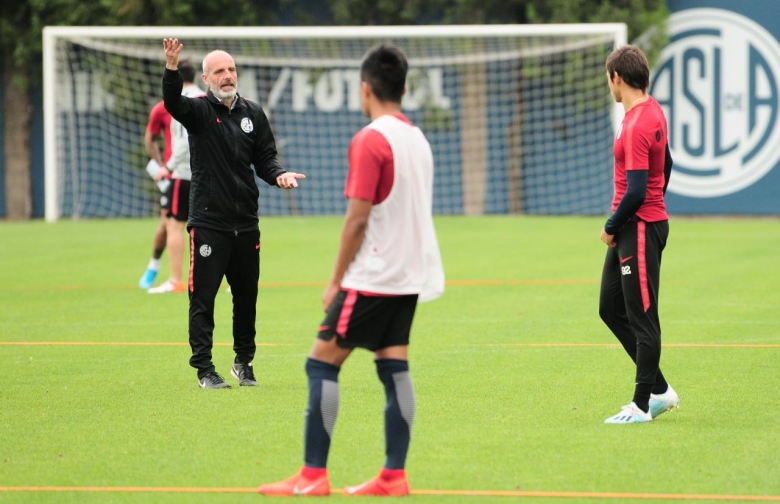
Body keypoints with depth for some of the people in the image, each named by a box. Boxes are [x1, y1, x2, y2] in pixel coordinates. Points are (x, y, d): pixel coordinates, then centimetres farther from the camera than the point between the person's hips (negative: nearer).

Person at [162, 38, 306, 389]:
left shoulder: (253, 113, 10)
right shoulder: (199, 111, -3)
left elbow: (265, 159, 14)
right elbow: (172, 102, -24)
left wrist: (278, 175, -8)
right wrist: (171, 67, -42)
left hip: (246, 222, 4)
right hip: (208, 221, -4)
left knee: (246, 296, 11)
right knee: (202, 297, -5)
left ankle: (244, 361, 26)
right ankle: (204, 369, 1)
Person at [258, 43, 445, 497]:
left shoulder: (371, 141, -14)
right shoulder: (417, 138, 11)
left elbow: (358, 219, -17)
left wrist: (336, 280, -9)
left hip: (371, 277, -8)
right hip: (409, 276, 8)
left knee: (323, 363, -3)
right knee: (395, 369, 7)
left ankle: (313, 476, -5)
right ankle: (394, 476, 5)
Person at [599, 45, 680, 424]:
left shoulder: (636, 126, -21)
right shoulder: (654, 112, 10)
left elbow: (636, 191, -25)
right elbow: (665, 165, 21)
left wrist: (612, 228, -10)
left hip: (639, 230, -10)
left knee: (642, 319, -3)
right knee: (611, 309, 16)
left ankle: (642, 405, 3)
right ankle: (659, 390, 21)